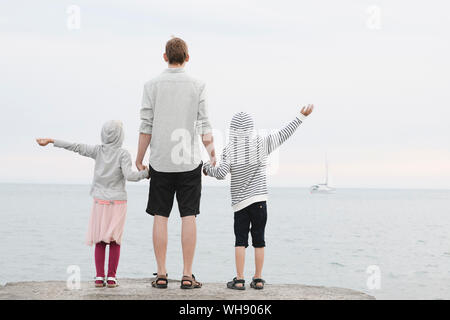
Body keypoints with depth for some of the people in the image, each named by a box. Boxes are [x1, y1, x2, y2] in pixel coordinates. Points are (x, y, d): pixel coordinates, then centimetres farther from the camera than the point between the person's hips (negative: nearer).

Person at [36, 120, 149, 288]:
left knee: (100, 241, 4)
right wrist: (145, 173, -6)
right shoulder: (123, 154, -8)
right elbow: (129, 175, -19)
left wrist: (51, 141, 6)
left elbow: (76, 147, 1)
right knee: (114, 240, -1)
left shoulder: (98, 150, 1)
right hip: (118, 202, -2)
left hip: (100, 201, 2)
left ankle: (99, 277, 1)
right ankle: (111, 277, -5)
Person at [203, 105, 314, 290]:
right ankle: (258, 278, 7)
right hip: (259, 199, 1)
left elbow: (221, 173, -11)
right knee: (259, 239, 6)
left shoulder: (229, 149, -3)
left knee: (240, 240, 2)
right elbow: (284, 134, 4)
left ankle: (239, 279, -3)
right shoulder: (261, 144, 0)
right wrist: (301, 116, 12)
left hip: (240, 202, -1)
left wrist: (208, 168, 9)